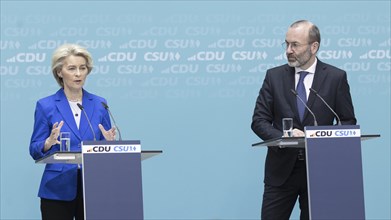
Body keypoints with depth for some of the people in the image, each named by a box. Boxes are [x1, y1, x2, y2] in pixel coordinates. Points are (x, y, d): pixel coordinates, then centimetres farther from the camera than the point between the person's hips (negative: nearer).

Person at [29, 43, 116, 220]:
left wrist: (109, 143, -12)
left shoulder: (99, 104, 8)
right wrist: (50, 142, -21)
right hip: (58, 189, -2)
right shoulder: (45, 105, 0)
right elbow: (35, 151, -1)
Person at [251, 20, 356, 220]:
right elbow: (259, 121, 2)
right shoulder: (274, 76, 4)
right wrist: (283, 137, -18)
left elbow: (348, 121, 4)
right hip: (281, 168, 1)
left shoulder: (336, 77, 0)